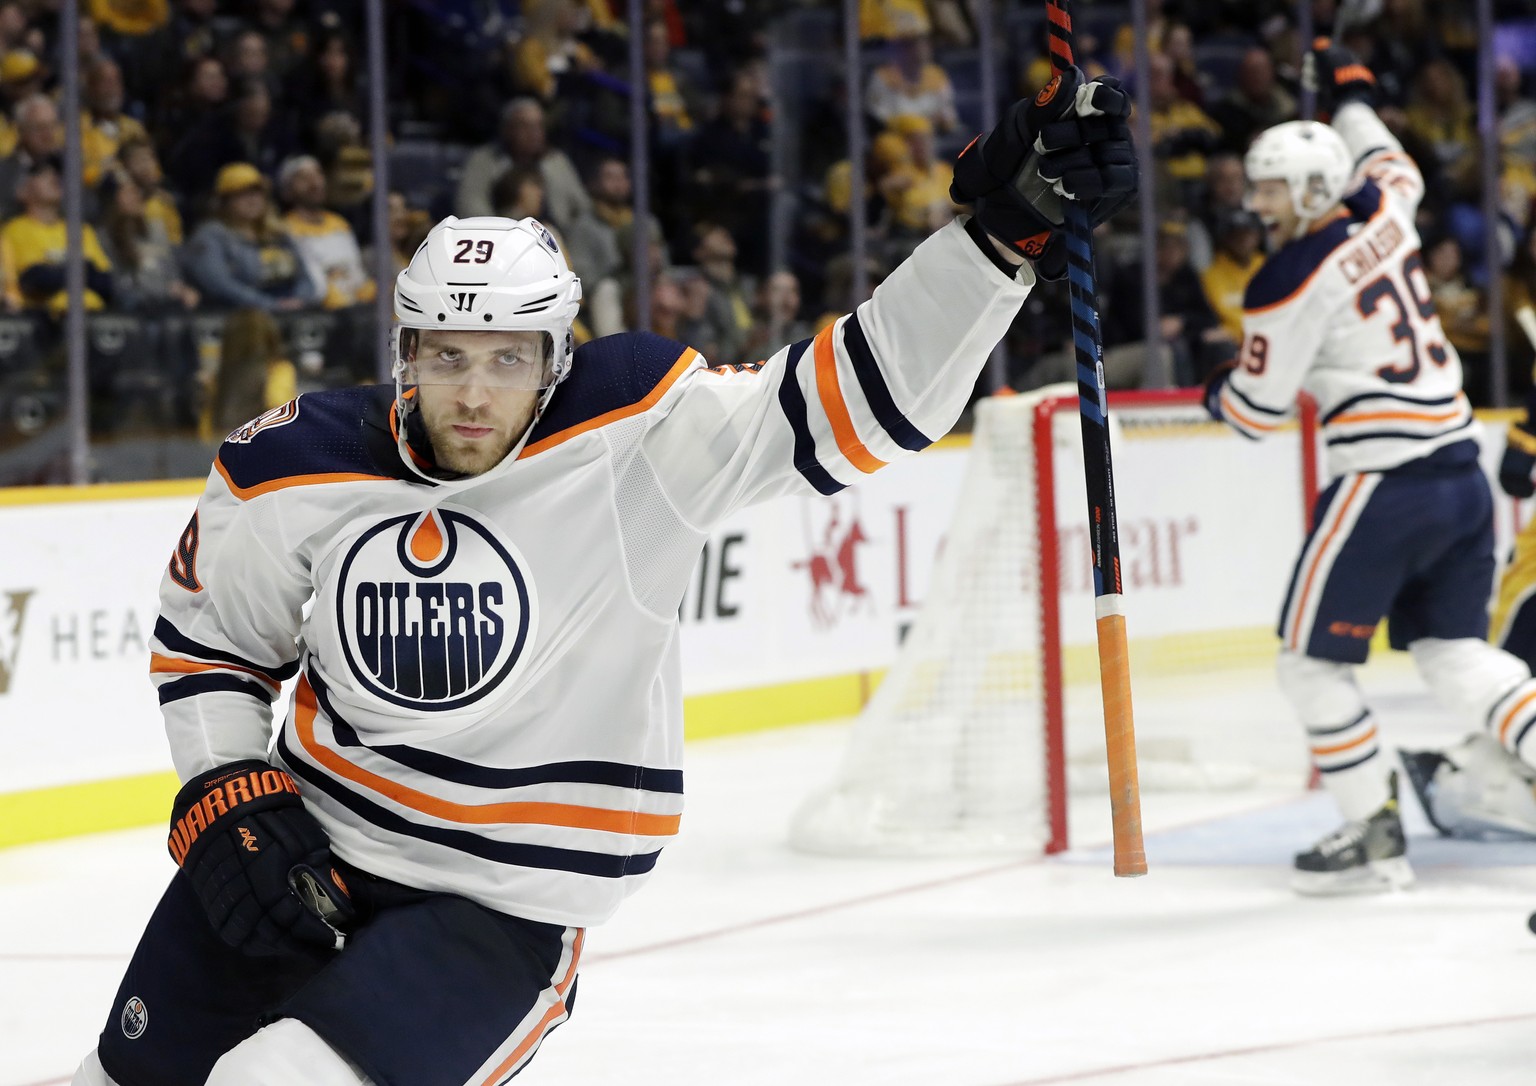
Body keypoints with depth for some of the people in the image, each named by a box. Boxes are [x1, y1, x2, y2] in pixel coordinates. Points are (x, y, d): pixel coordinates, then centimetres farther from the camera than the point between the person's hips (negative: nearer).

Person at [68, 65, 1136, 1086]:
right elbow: (206, 638, 9)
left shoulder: (637, 436, -16)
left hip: (505, 909, -4)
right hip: (306, 845, 4)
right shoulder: (295, 469, -8)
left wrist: (1002, 228, -31)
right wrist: (229, 799, -4)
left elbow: (856, 401, -21)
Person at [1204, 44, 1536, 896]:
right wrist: (1349, 94, 49)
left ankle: (1373, 837, 6)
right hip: (1460, 467, 8)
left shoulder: (1290, 282, -11)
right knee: (1454, 651, 14)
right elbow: (1395, 169, 36)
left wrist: (1218, 394, 18)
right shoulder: (1384, 212, 9)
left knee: (1312, 658, 5)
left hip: (1384, 487, -8)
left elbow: (1257, 411, -4)